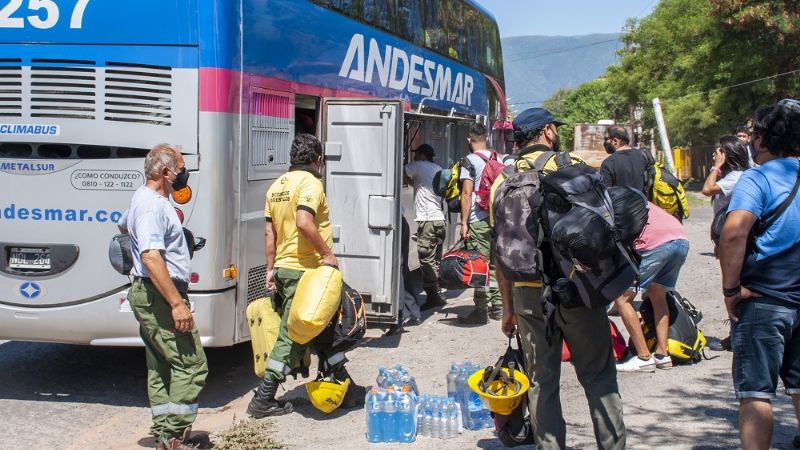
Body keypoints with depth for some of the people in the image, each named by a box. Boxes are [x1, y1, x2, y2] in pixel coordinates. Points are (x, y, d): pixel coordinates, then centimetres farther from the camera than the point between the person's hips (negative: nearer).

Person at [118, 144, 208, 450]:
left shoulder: (145, 198, 16)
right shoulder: (152, 206, -18)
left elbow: (123, 225, 38)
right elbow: (150, 257, -29)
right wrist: (177, 303, -30)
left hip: (148, 295, 11)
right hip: (159, 296, -11)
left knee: (161, 367, 13)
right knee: (191, 364, -10)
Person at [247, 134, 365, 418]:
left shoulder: (277, 185, 13)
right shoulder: (310, 183, -12)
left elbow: (269, 231, 14)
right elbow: (304, 222, -27)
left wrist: (271, 269, 17)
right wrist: (327, 254, -18)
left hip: (283, 268, 9)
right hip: (304, 270, -9)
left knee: (321, 331, 15)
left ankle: (346, 390, 23)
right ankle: (263, 400, 4)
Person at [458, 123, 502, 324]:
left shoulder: (470, 160, -8)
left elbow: (467, 193, -13)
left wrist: (464, 222, -11)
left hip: (479, 220, -7)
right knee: (495, 264, 14)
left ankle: (481, 311, -2)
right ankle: (497, 307, 19)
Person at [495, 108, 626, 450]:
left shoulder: (504, 182, 7)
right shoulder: (573, 168, -2)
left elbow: (501, 249, 8)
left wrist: (508, 306, 13)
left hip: (529, 293, 3)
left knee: (541, 382, 10)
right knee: (598, 376, 7)